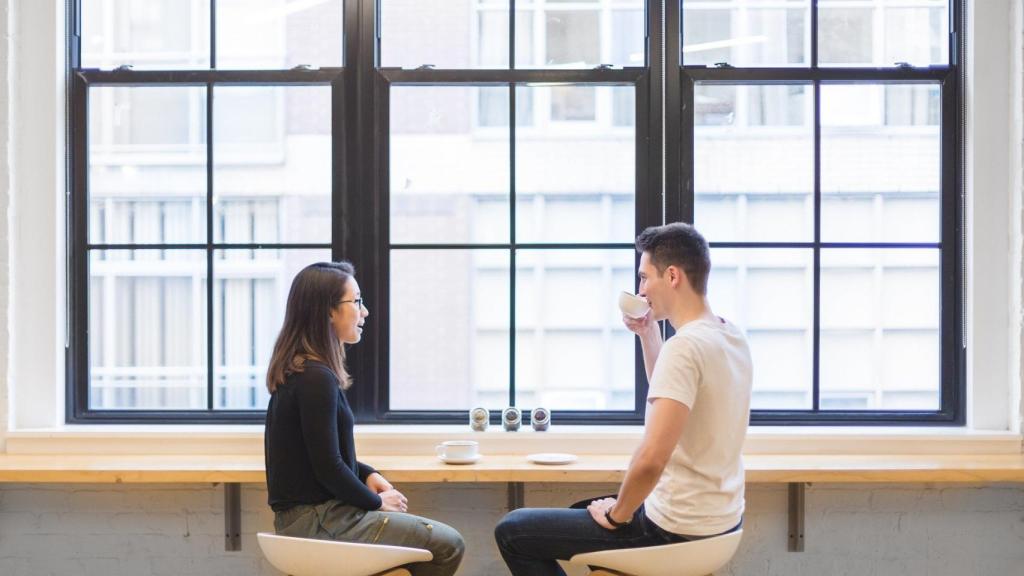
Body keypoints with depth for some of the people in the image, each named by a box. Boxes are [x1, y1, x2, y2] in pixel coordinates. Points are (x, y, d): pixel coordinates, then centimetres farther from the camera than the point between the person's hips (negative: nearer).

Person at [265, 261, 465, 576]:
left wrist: (366, 474, 6)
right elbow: (328, 467, -21)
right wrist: (376, 502, -6)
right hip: (317, 520, -10)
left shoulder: (296, 370, 10)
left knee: (439, 538, 18)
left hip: (305, 512, 10)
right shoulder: (317, 378, -21)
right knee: (448, 545, -8)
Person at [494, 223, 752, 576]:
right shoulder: (733, 339, 5)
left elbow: (651, 458, -32)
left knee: (511, 531, 0)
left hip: (677, 528, -9)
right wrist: (648, 334, 12)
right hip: (722, 518, 9)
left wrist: (616, 515, -15)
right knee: (582, 510, 33)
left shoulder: (685, 346, -24)